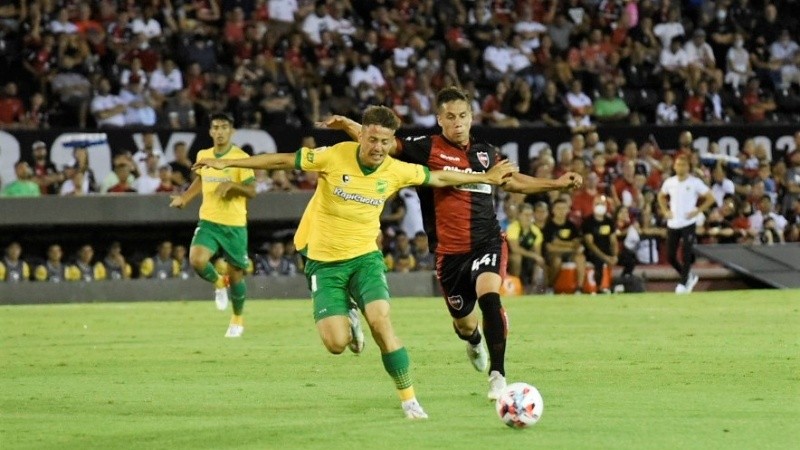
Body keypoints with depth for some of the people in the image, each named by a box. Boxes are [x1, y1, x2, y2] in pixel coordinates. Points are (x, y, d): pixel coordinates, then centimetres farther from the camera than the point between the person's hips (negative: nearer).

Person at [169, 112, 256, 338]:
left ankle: (238, 319, 29)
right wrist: (184, 198, 12)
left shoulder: (241, 157, -9)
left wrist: (231, 184, -27)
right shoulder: (203, 156, 6)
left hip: (234, 225, -3)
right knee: (197, 260, -23)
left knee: (236, 275, 4)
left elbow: (251, 191, -11)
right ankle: (218, 282, 12)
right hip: (208, 221, 3)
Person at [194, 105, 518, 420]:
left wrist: (485, 178, 15)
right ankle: (348, 320, 24)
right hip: (324, 262, -1)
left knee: (381, 320, -23)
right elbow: (284, 161, -7)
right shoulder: (334, 157, -14)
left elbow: (440, 178, 11)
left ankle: (409, 401, -10)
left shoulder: (396, 171, -6)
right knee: (336, 343, -16)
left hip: (365, 257, 1)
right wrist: (227, 164, -8)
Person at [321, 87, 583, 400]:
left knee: (489, 296, -27)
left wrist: (557, 184, 27)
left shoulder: (486, 153, 9)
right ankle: (474, 340, 52)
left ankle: (497, 375, -24)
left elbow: (512, 181, 27)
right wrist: (347, 126, -27)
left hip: (487, 242, 1)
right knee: (464, 322, 11)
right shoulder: (427, 149, -3)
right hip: (450, 251, -1)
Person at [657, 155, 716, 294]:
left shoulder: (695, 182, -6)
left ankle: (684, 284, -4)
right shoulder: (669, 182, 6)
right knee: (670, 256, 5)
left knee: (687, 255, -11)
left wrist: (697, 211, -10)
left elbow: (710, 198, -2)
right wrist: (665, 211, 9)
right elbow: (661, 196, 25)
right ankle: (689, 277, 25)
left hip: (688, 223, -5)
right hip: (672, 224, 5)